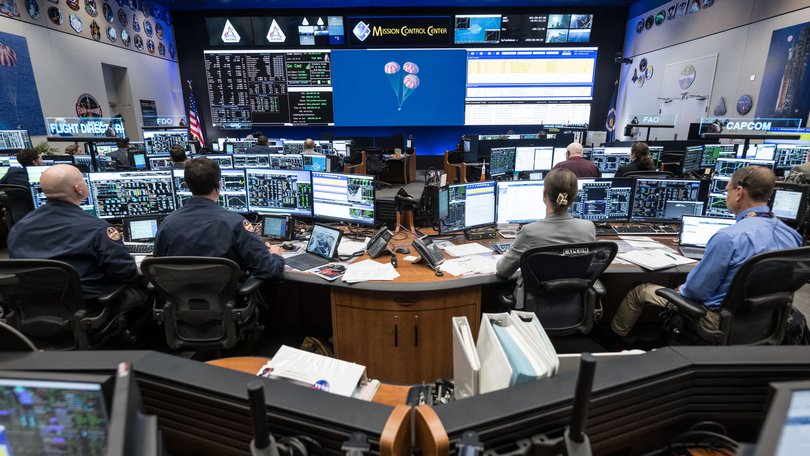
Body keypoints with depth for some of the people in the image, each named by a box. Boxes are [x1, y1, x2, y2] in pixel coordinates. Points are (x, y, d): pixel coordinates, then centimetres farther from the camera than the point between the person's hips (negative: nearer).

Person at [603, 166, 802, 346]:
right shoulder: (792, 235, -4)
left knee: (640, 291, 8)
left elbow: (696, 289, -21)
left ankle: (610, 340, 29)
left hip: (720, 319, -7)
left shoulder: (729, 237, -28)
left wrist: (681, 289, 2)